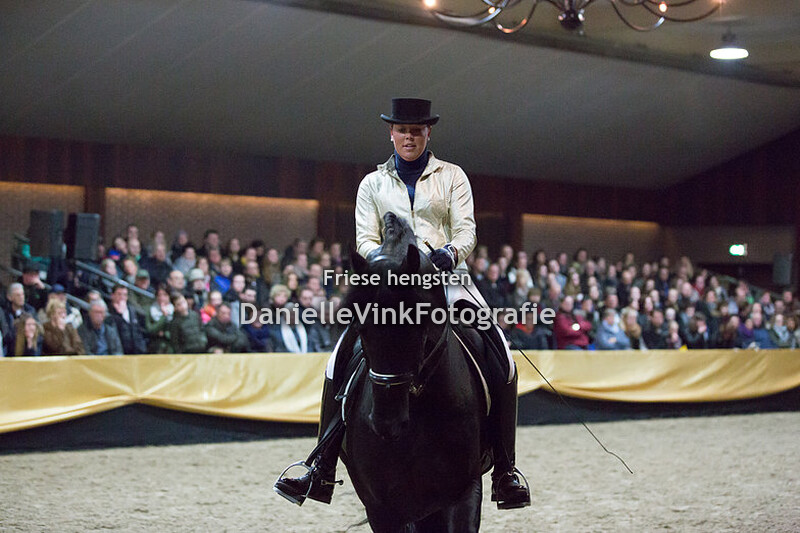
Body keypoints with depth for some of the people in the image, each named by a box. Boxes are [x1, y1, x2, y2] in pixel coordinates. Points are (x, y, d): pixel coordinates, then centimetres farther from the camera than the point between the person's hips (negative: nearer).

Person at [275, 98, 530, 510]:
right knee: (341, 357, -18)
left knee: (501, 362, -21)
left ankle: (505, 469, -13)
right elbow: (365, 239, 7)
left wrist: (451, 252, -21)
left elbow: (466, 230, 2)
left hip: (447, 278, -1)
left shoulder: (452, 177, 12)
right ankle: (322, 470, -13)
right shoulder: (373, 183, 15)